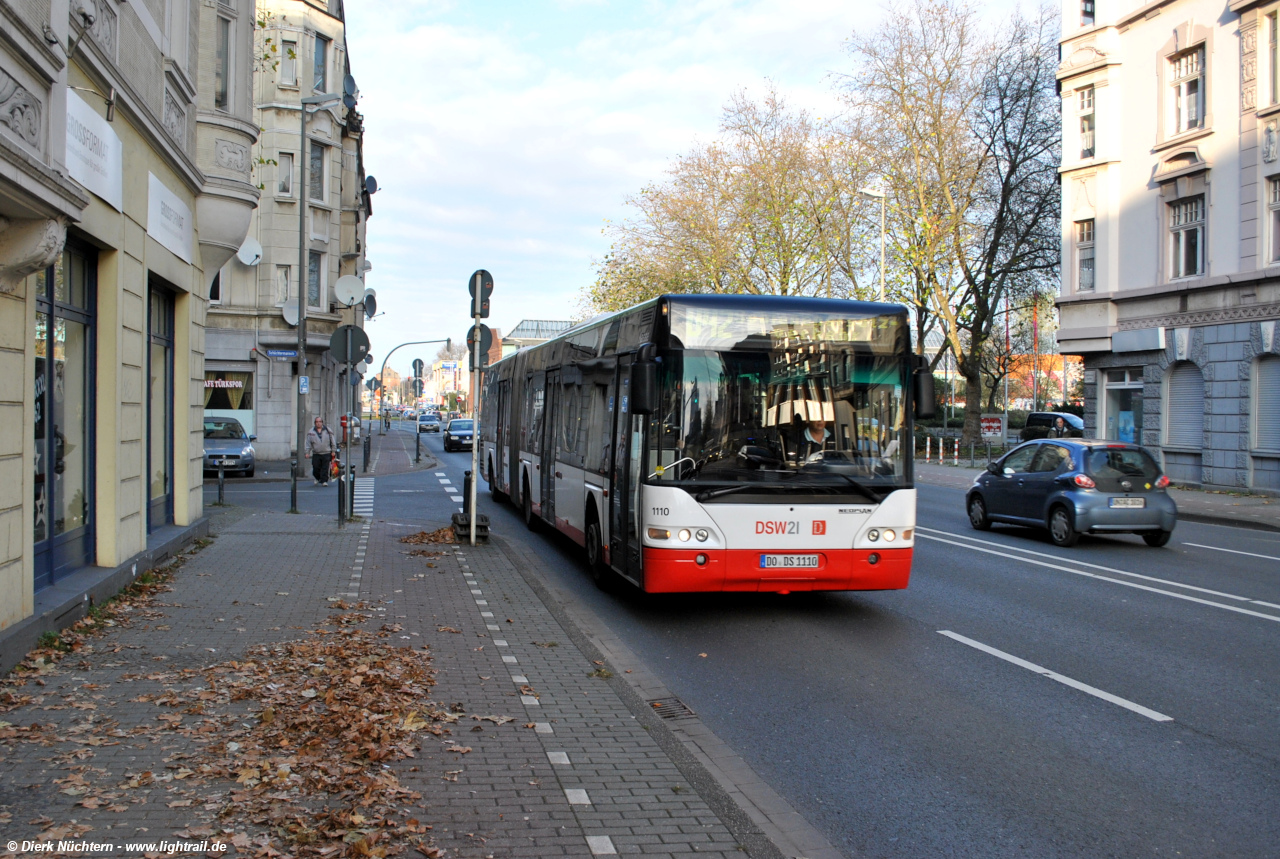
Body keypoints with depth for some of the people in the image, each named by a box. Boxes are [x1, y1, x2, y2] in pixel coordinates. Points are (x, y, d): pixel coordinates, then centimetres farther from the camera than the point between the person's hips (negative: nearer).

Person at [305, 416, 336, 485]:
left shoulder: (328, 430, 5)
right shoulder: (311, 432, 6)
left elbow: (332, 442, 10)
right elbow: (308, 443, 9)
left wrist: (333, 451, 7)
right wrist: (308, 452, 3)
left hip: (326, 453, -1)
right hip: (316, 454, 1)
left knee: (325, 468, -4)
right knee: (316, 468, 2)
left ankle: (324, 481, 0)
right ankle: (318, 478, 26)